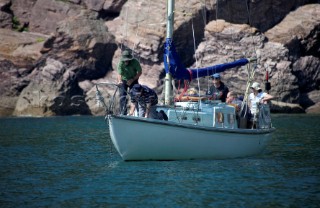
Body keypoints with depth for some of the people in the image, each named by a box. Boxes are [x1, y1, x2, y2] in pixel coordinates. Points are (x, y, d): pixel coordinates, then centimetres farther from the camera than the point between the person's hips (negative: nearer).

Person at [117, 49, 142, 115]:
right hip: (123, 80, 0)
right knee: (123, 97, -10)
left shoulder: (135, 62, -22)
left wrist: (132, 80, -24)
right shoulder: (121, 63, -24)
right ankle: (123, 113, -6)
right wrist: (119, 81, -53)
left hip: (133, 80, 0)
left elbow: (139, 72, -15)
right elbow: (119, 74, -32)